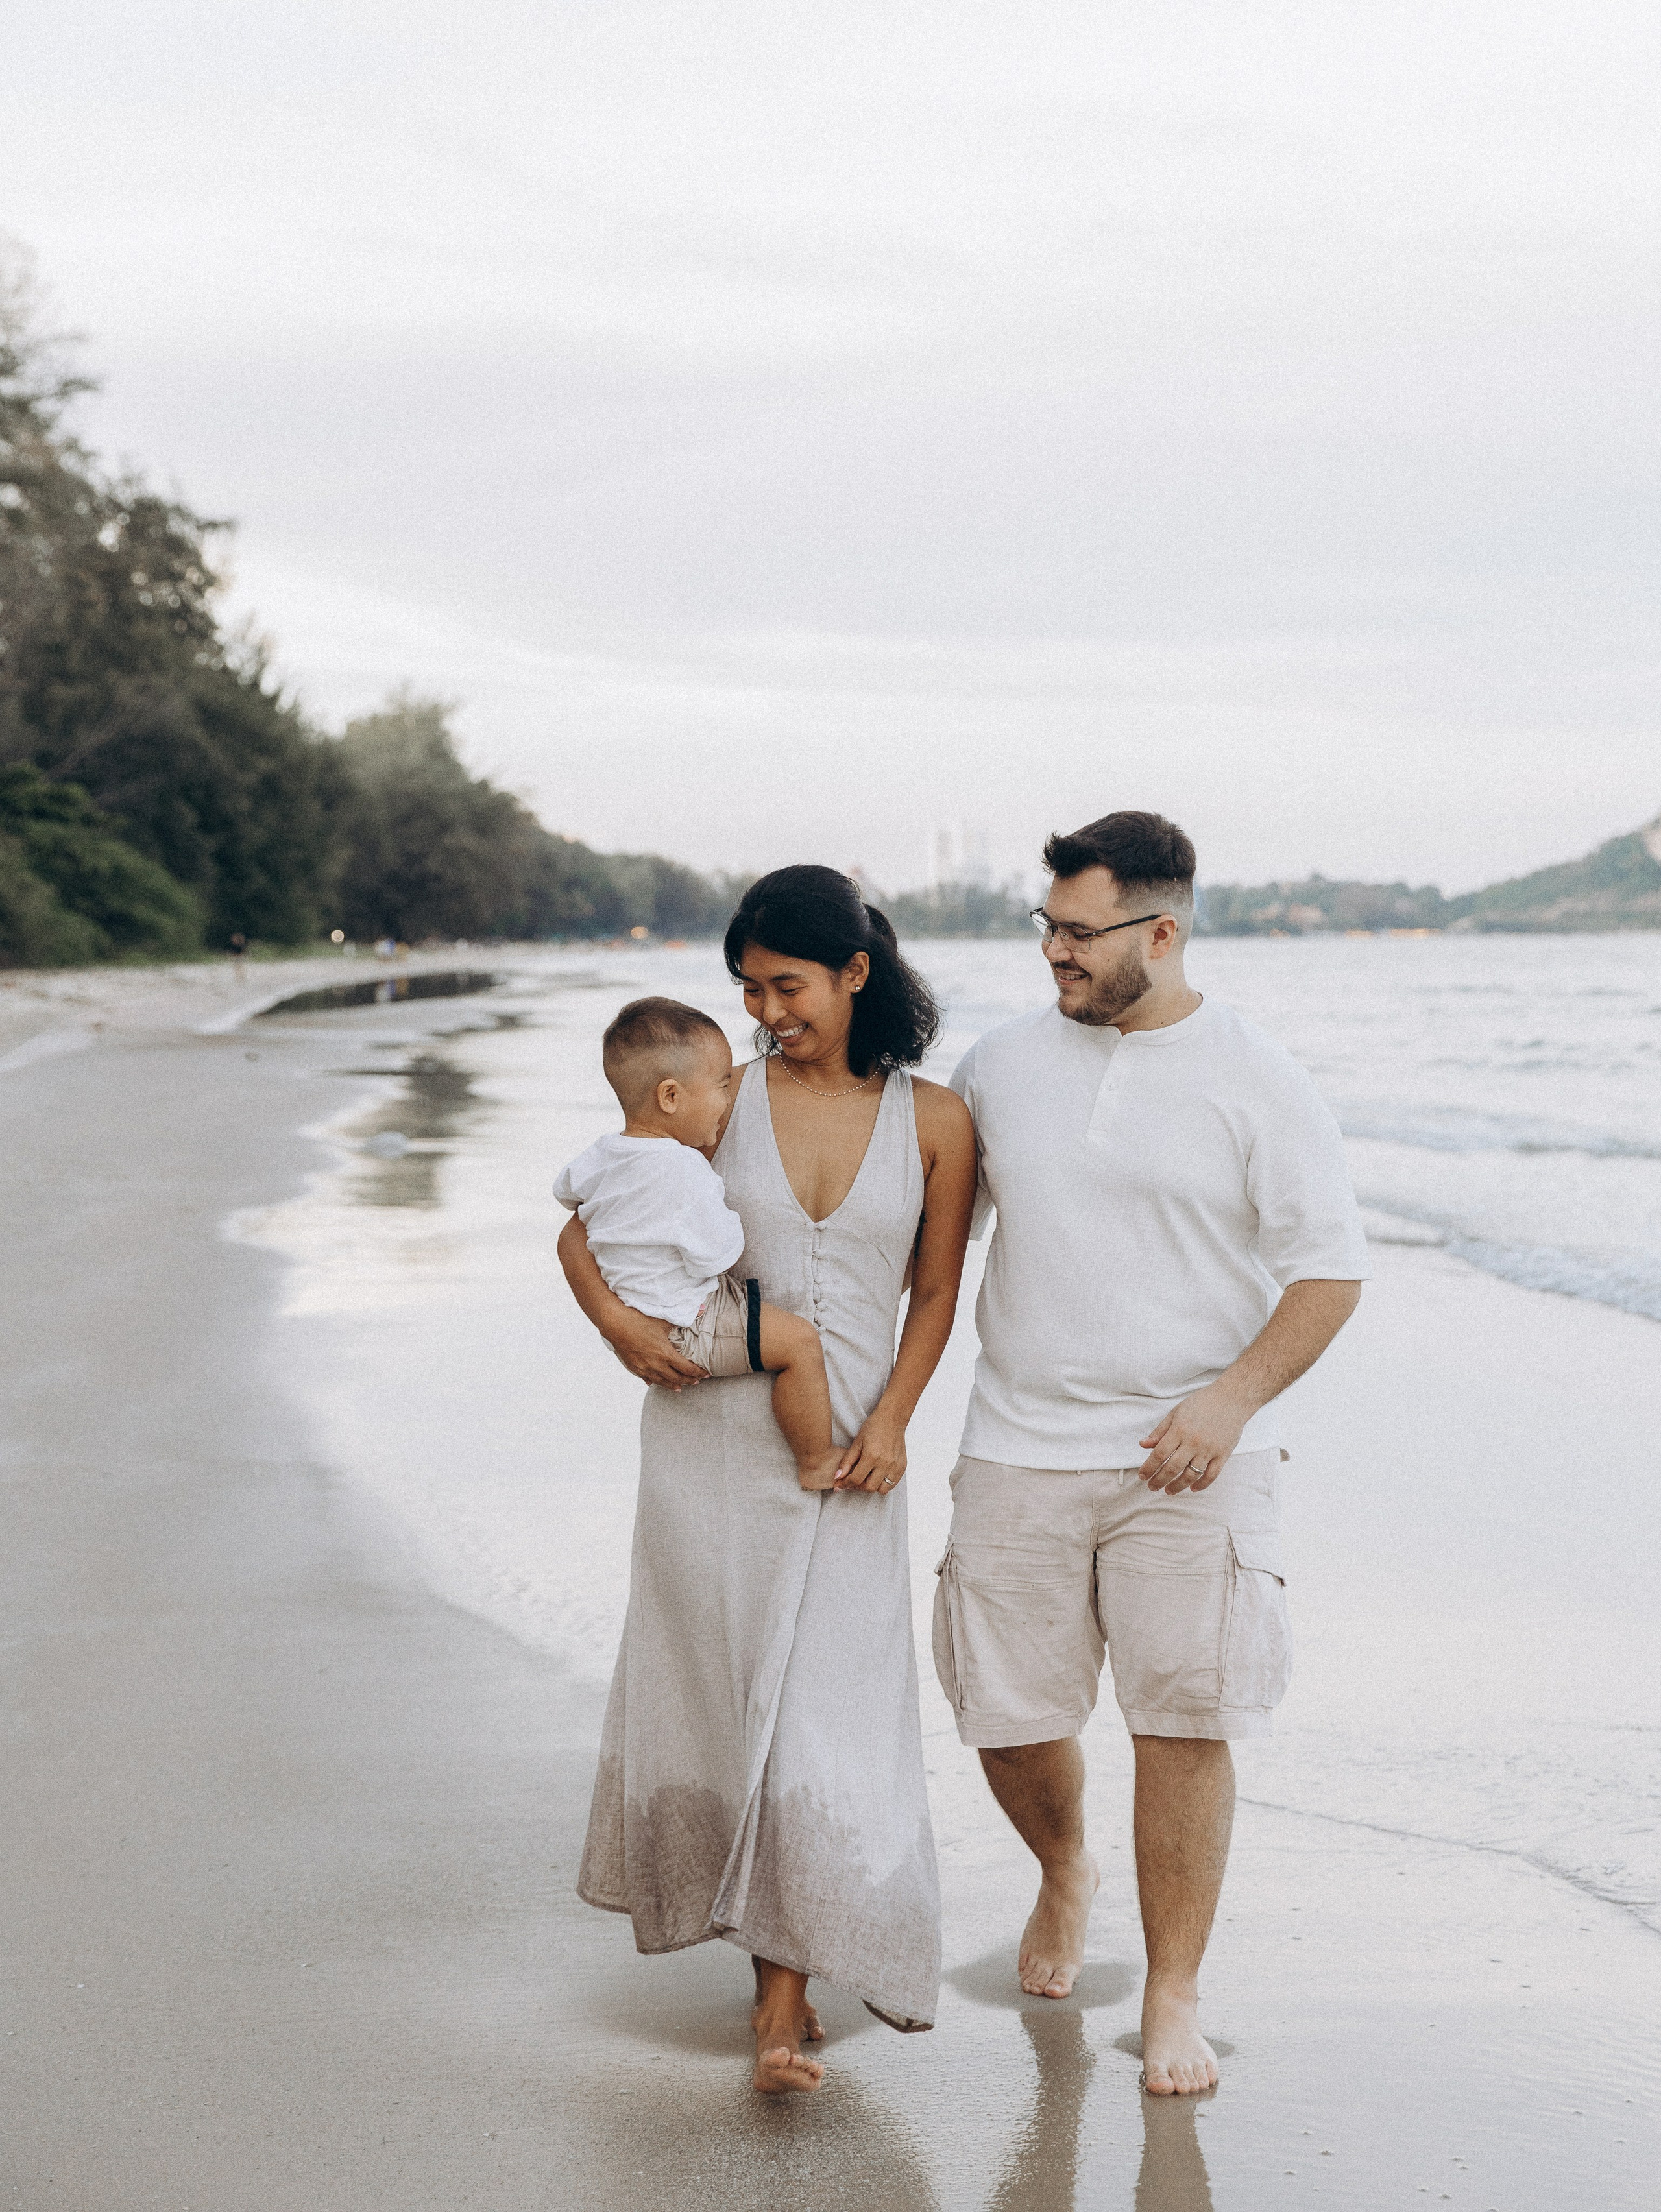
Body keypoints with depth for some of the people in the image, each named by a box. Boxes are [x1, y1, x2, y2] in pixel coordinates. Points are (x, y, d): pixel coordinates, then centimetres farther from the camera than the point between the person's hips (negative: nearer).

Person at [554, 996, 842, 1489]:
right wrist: (735, 1221, -3)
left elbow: (567, 1190, 23)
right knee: (800, 1341, -17)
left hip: (629, 1313, 10)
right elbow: (715, 1254, -23)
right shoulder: (684, 1170, -27)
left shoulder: (604, 1155, 2)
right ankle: (816, 1464, -7)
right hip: (681, 1328, -10)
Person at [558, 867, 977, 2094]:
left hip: (843, 1452, -1)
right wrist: (613, 1315, -14)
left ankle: (786, 1999, -3)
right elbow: (584, 1226, 5)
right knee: (712, 1687, 9)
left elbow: (935, 1295, 5)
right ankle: (756, 1926, 31)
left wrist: (890, 1420, -8)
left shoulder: (933, 1119, -1)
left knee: (821, 1710, -7)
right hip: (709, 1432, 1)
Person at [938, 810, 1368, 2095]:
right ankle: (1064, 1873, 39)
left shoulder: (1255, 1082, -4)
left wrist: (1232, 1400, -15)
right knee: (1008, 1721, 6)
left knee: (1184, 1726, -5)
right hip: (1018, 1450, 3)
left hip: (1190, 1459, -3)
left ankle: (1174, 1998, 10)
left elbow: (1333, 1268, -3)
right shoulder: (1003, 1066, 6)